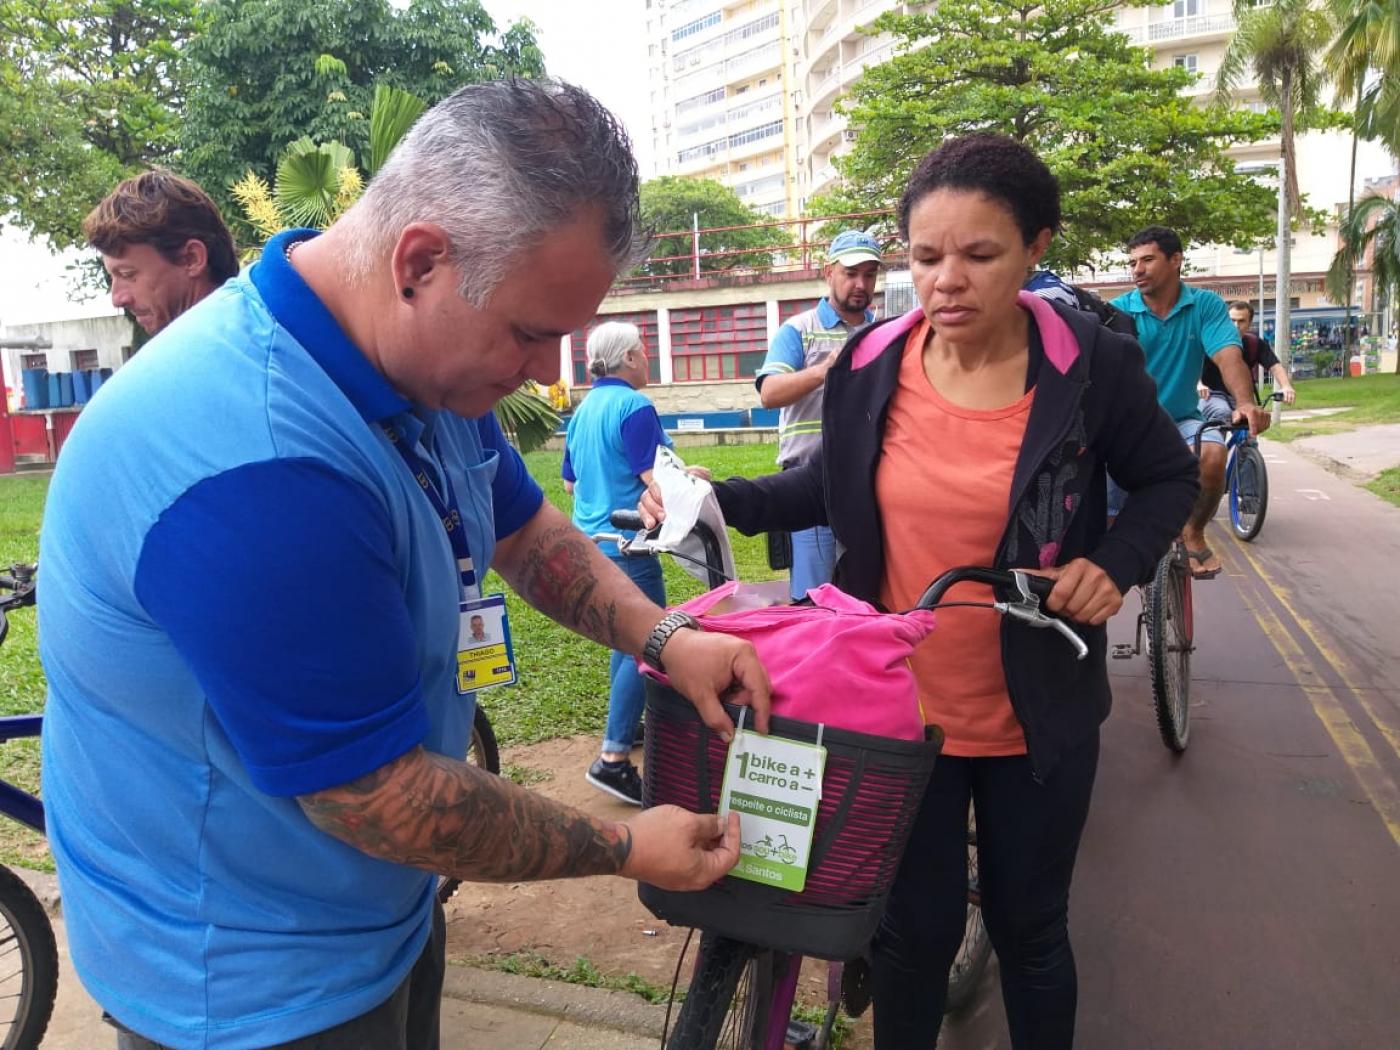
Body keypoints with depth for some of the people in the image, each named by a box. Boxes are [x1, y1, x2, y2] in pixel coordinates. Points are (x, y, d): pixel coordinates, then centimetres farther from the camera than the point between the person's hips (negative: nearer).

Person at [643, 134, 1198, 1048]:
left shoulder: (1091, 365, -12)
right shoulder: (871, 365, -7)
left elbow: (1170, 479, 4)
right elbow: (836, 486, 9)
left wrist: (1117, 563, -15)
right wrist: (724, 502, -6)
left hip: (1035, 718, -1)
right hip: (901, 711, 1)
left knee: (1029, 930, 19)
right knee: (915, 929, 15)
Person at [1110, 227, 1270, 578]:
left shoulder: (1206, 305, -3)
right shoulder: (1118, 311, -6)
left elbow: (1228, 355, -17)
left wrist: (1245, 403, -37)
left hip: (1181, 420, 1)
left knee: (1212, 454, -30)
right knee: (1110, 519, -11)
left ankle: (1193, 533, -3)